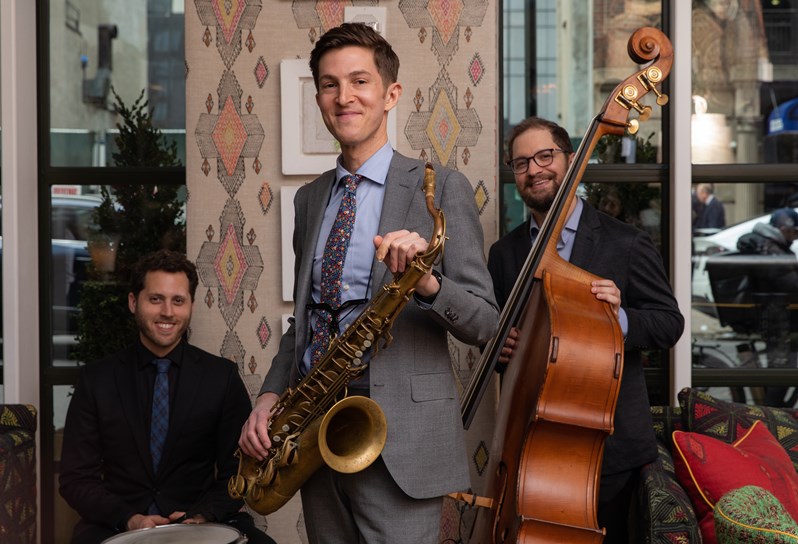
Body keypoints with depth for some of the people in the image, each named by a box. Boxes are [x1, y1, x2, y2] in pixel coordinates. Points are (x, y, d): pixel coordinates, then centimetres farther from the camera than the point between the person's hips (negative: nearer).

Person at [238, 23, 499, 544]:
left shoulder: (441, 188, -4)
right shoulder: (310, 198, 13)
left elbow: (485, 324, -7)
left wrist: (425, 281, -27)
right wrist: (270, 396, 4)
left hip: (401, 435, -5)